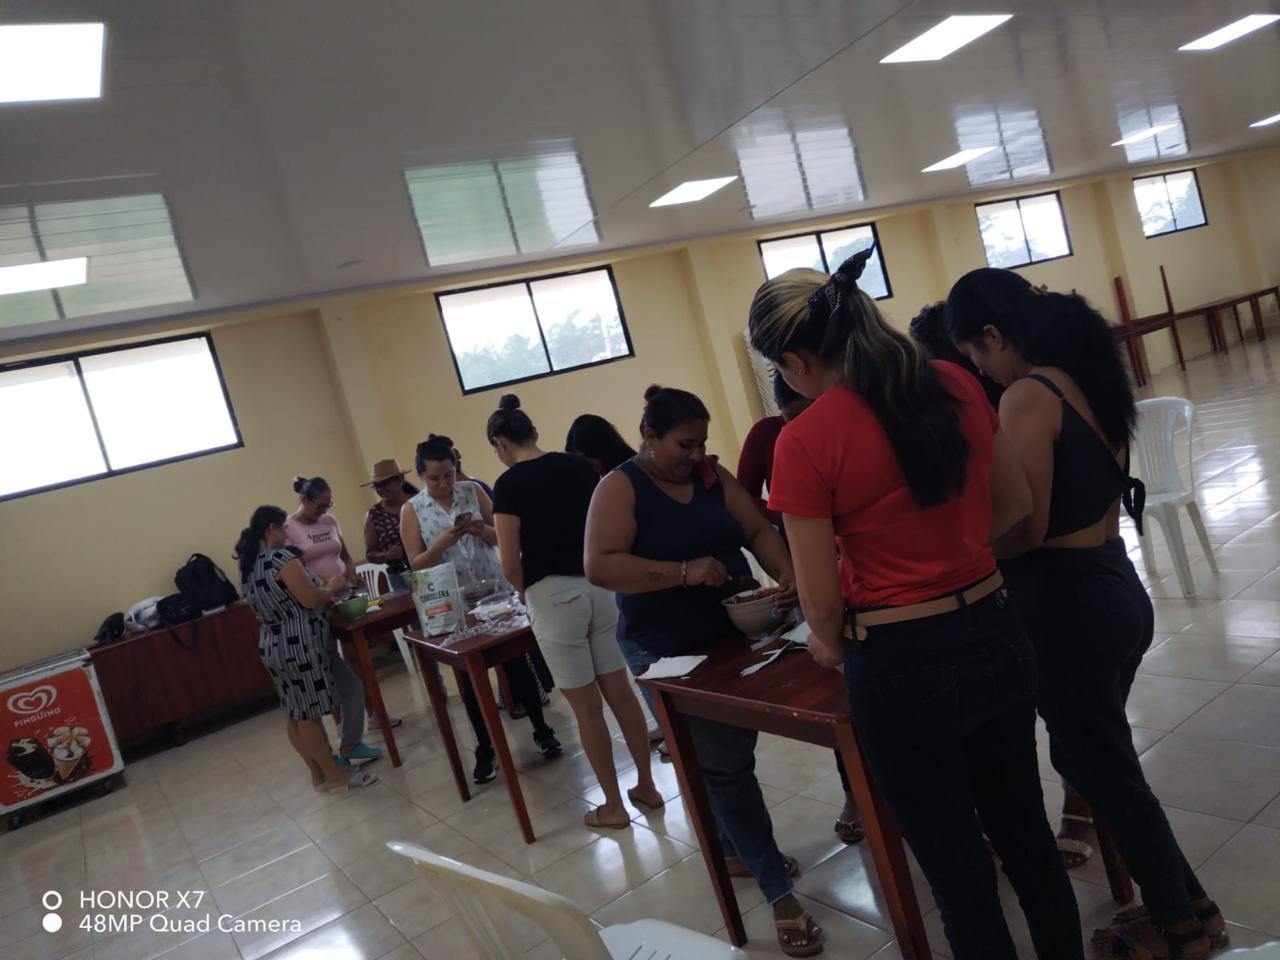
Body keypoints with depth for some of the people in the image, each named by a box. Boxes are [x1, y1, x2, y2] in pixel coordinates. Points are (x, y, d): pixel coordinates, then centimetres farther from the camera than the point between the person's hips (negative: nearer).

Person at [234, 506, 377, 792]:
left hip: (271, 646, 9)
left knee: (296, 714, 14)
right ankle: (335, 775, 11)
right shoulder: (282, 557, -17)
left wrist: (323, 590, 20)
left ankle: (319, 774, 25)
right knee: (310, 714, 0)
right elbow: (310, 600, -19)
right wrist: (332, 587, 0)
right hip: (298, 645, -9)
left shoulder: (248, 568, 11)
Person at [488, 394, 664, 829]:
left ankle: (613, 806, 19)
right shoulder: (578, 465, 6)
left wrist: (530, 593, 5)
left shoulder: (509, 484, -11)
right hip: (599, 584, 6)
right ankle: (647, 786, 26)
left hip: (554, 596, -5)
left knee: (586, 707, 6)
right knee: (620, 691, 15)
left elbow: (511, 566, -13)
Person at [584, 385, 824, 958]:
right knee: (725, 763, -2)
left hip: (735, 634, 6)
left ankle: (735, 850, 42)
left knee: (729, 755, 19)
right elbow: (599, 567, -22)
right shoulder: (620, 488, -12)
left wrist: (785, 574, -18)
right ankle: (779, 893, 7)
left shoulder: (713, 476, 4)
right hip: (673, 652, -6)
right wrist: (684, 572, -28)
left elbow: (758, 530, 2)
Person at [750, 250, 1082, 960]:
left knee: (959, 876, 16)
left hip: (905, 667, -6)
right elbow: (1016, 503, 11)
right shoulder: (954, 385, -2)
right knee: (1026, 836, 27)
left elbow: (821, 601, -12)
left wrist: (833, 648, 8)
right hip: (997, 638, 6)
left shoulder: (805, 442, -18)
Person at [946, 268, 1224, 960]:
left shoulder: (1027, 397, -20)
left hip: (1067, 604, -9)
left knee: (1101, 767, 12)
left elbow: (1027, 529, -22)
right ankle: (1185, 903, 38)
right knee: (1097, 755, 23)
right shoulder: (1086, 375, 7)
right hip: (1116, 588, 9)